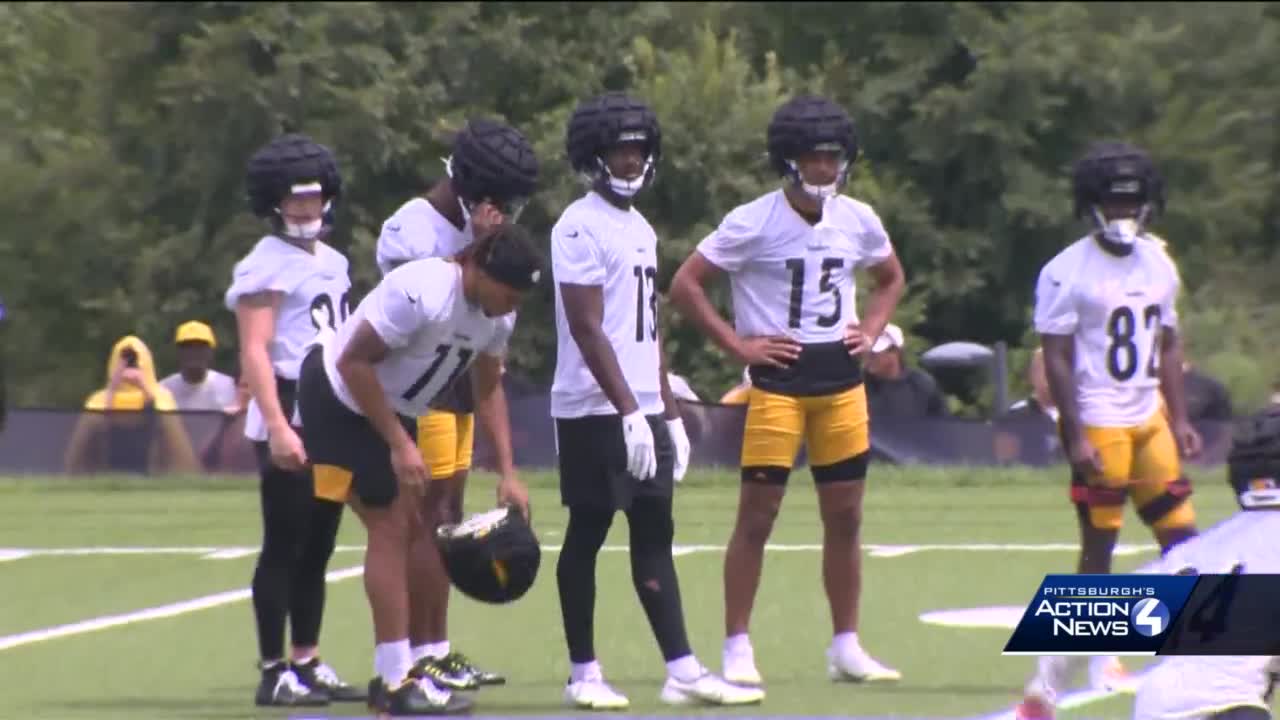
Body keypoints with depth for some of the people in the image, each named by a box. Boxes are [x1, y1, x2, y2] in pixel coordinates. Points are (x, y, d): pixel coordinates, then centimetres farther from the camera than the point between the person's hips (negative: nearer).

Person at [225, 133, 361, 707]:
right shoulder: (268, 265, -9)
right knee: (285, 547, -6)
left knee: (318, 547, 10)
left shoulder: (333, 263, 16)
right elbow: (254, 353, -16)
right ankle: (273, 672, -3)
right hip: (291, 413, -8)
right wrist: (277, 427, -24)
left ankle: (308, 664, 16)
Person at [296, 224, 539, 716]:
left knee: (415, 531, 7)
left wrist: (507, 474, 1)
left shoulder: (498, 317, -6)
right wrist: (400, 444, -26)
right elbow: (354, 363, -28)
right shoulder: (420, 292, -32)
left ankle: (400, 671, 14)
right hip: (340, 401, -9)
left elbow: (488, 390, 8)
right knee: (391, 527, -12)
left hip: (392, 408, 9)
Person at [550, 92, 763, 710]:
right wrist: (629, 412, -21)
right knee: (587, 535, -1)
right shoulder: (580, 228, -11)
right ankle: (583, 674, 6)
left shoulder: (640, 228, 16)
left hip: (642, 409, 8)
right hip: (594, 410, -8)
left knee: (654, 536, 5)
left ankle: (682, 671, 3)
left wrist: (669, 412, 17)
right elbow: (588, 330, -17)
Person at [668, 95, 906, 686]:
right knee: (757, 515, -3)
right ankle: (737, 649, 3)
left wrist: (872, 331, 8)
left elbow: (891, 278, 25)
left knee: (845, 516, 8)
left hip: (841, 379, 5)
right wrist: (738, 345, -11)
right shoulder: (753, 223, -10)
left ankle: (846, 647, 17)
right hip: (778, 382, -5)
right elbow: (685, 285, -9)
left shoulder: (857, 221, 6)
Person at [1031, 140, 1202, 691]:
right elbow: (1057, 358, -12)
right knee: (1099, 543, -1)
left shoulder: (1158, 266, 10)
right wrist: (1075, 435, -17)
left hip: (1149, 419, 6)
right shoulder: (1067, 273, -11)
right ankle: (1100, 659, 7)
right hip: (1098, 425, -6)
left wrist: (1179, 419, 11)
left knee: (1179, 533, 2)